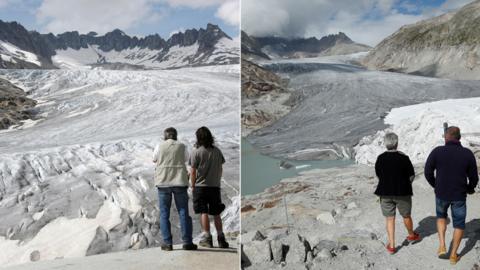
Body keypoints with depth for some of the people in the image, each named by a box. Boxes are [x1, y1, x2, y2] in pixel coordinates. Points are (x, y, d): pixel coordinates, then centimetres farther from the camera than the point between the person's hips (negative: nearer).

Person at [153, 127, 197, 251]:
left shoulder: (160, 146, 2)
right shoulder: (182, 146, 4)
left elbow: (154, 159, 16)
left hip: (163, 182, 0)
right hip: (180, 182, 0)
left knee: (164, 214, 5)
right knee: (183, 212, 4)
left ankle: (167, 243, 1)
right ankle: (187, 242, 2)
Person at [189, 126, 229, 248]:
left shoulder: (196, 151, -7)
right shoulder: (217, 151, 5)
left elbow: (193, 171, -6)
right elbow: (220, 169, 9)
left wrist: (193, 186, 3)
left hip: (201, 186, -4)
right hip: (215, 186, 4)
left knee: (203, 212, -1)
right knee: (216, 213, 11)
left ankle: (206, 237, -3)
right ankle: (221, 238, 13)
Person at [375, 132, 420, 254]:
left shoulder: (380, 158, -7)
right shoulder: (403, 158, -14)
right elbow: (411, 176, -7)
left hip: (385, 193, 1)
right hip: (402, 193, -1)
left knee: (390, 219, 9)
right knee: (406, 216, 19)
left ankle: (391, 245, 10)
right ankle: (411, 235, 43)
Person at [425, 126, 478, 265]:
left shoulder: (437, 152, -13)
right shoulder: (468, 154, -10)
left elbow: (428, 172, -6)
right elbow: (474, 178, -3)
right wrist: (470, 189, 19)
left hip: (441, 194, 0)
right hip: (459, 196, 0)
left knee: (441, 216, 28)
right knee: (459, 224, 18)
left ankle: (442, 246, 16)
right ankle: (453, 255, 25)